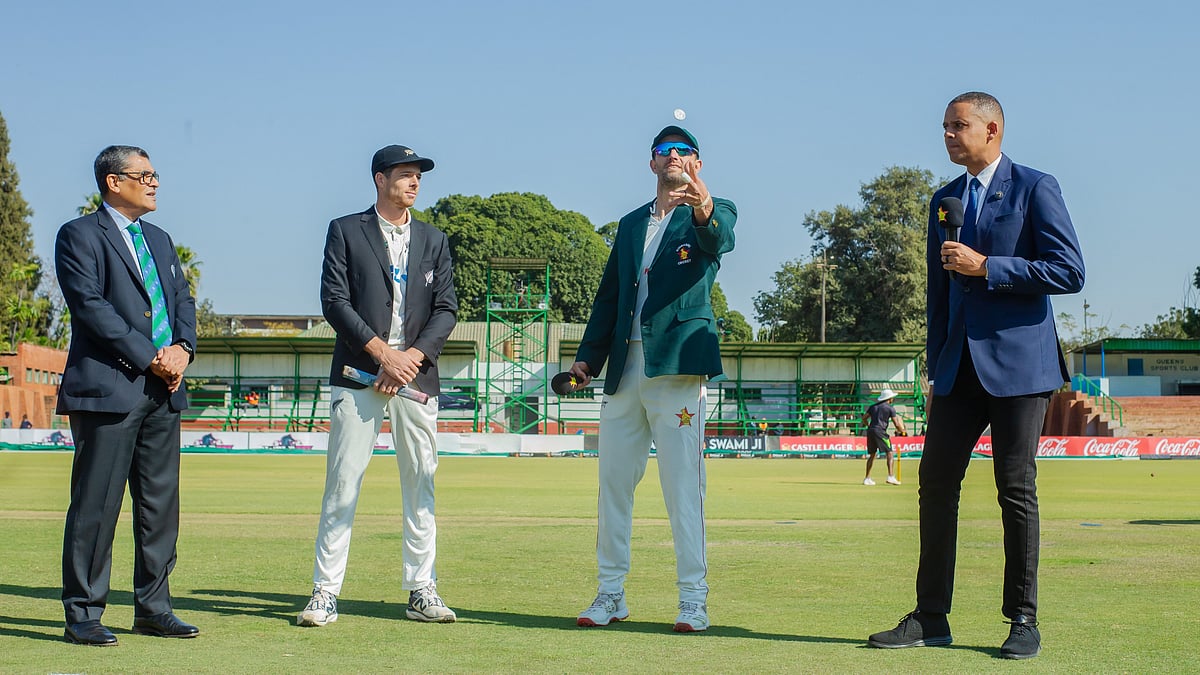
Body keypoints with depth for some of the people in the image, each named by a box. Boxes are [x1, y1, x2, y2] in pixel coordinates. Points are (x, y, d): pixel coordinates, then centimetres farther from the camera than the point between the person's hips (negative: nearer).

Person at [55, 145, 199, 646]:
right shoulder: (79, 236, -2)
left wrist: (182, 348, -3)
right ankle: (82, 615, 2)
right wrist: (151, 357, -15)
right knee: (96, 504, -5)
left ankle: (153, 608, 16)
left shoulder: (160, 240, 22)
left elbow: (183, 300, 18)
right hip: (108, 388, -7)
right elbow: (90, 306, -12)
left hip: (162, 390, 7)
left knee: (161, 502, 8)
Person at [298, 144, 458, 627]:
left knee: (421, 483, 3)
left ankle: (421, 591, 9)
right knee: (342, 482, -6)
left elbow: (446, 310, 8)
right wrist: (382, 352, -12)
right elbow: (334, 301, -3)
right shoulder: (345, 231, 7)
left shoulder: (433, 240, 16)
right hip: (358, 374, -3)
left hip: (417, 374, 3)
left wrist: (411, 357, -7)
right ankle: (325, 592, -2)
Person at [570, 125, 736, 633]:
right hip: (625, 368, 6)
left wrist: (704, 212, -43)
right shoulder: (631, 224, 21)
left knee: (683, 485, -7)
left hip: (677, 364, -6)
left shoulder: (714, 212, 5)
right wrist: (587, 357, 9)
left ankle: (694, 600, -2)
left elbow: (722, 240, -20)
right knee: (613, 482, 7)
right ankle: (610, 595, 15)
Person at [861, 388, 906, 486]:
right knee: (890, 453, -4)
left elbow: (864, 418, 16)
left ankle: (867, 479, 14)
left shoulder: (873, 406, 18)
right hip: (880, 431, -6)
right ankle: (891, 477, -18)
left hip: (870, 431, 6)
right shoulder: (890, 408, 1)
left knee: (872, 455, 16)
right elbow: (896, 424, -2)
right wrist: (903, 431, 15)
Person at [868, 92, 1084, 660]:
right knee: (936, 483, 1)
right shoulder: (944, 200, 17)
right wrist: (936, 362, 17)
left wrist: (985, 266, -14)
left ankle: (1023, 621, 7)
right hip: (960, 366, 6)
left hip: (1017, 362, -6)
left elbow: (1070, 272, -11)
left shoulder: (1035, 188, -3)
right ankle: (931, 618, 8)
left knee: (1016, 489, -3)